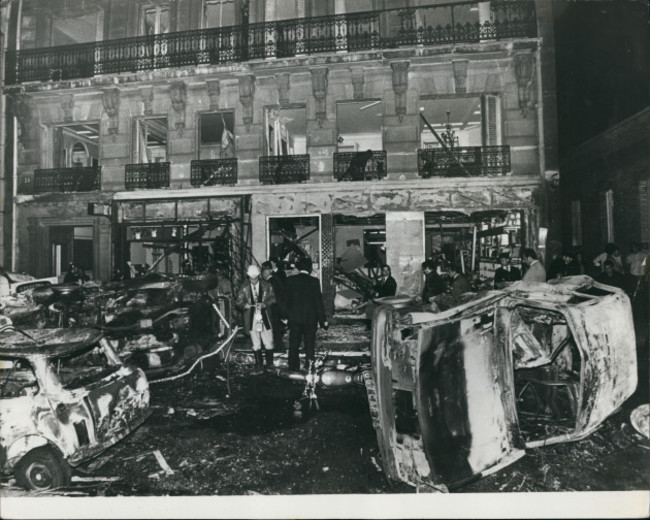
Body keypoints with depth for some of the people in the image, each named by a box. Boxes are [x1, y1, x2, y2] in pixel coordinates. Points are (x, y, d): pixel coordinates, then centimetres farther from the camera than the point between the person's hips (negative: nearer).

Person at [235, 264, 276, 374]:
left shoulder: (266, 285, 2)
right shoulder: (244, 287, 2)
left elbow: (272, 298, 2)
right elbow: (238, 302, 4)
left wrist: (265, 304, -16)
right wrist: (244, 305, -18)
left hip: (265, 318, 0)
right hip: (251, 319, 0)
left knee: (269, 344, 4)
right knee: (256, 345, 7)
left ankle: (270, 364, 24)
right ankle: (259, 366, 20)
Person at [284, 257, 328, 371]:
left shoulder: (290, 280, -2)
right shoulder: (314, 281, -7)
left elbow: (286, 300, 2)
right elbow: (318, 301, -6)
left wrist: (285, 316, 10)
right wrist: (323, 320, 0)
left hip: (294, 318, 1)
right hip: (310, 318, -1)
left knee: (293, 345, 10)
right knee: (309, 345, 8)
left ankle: (293, 369, 13)